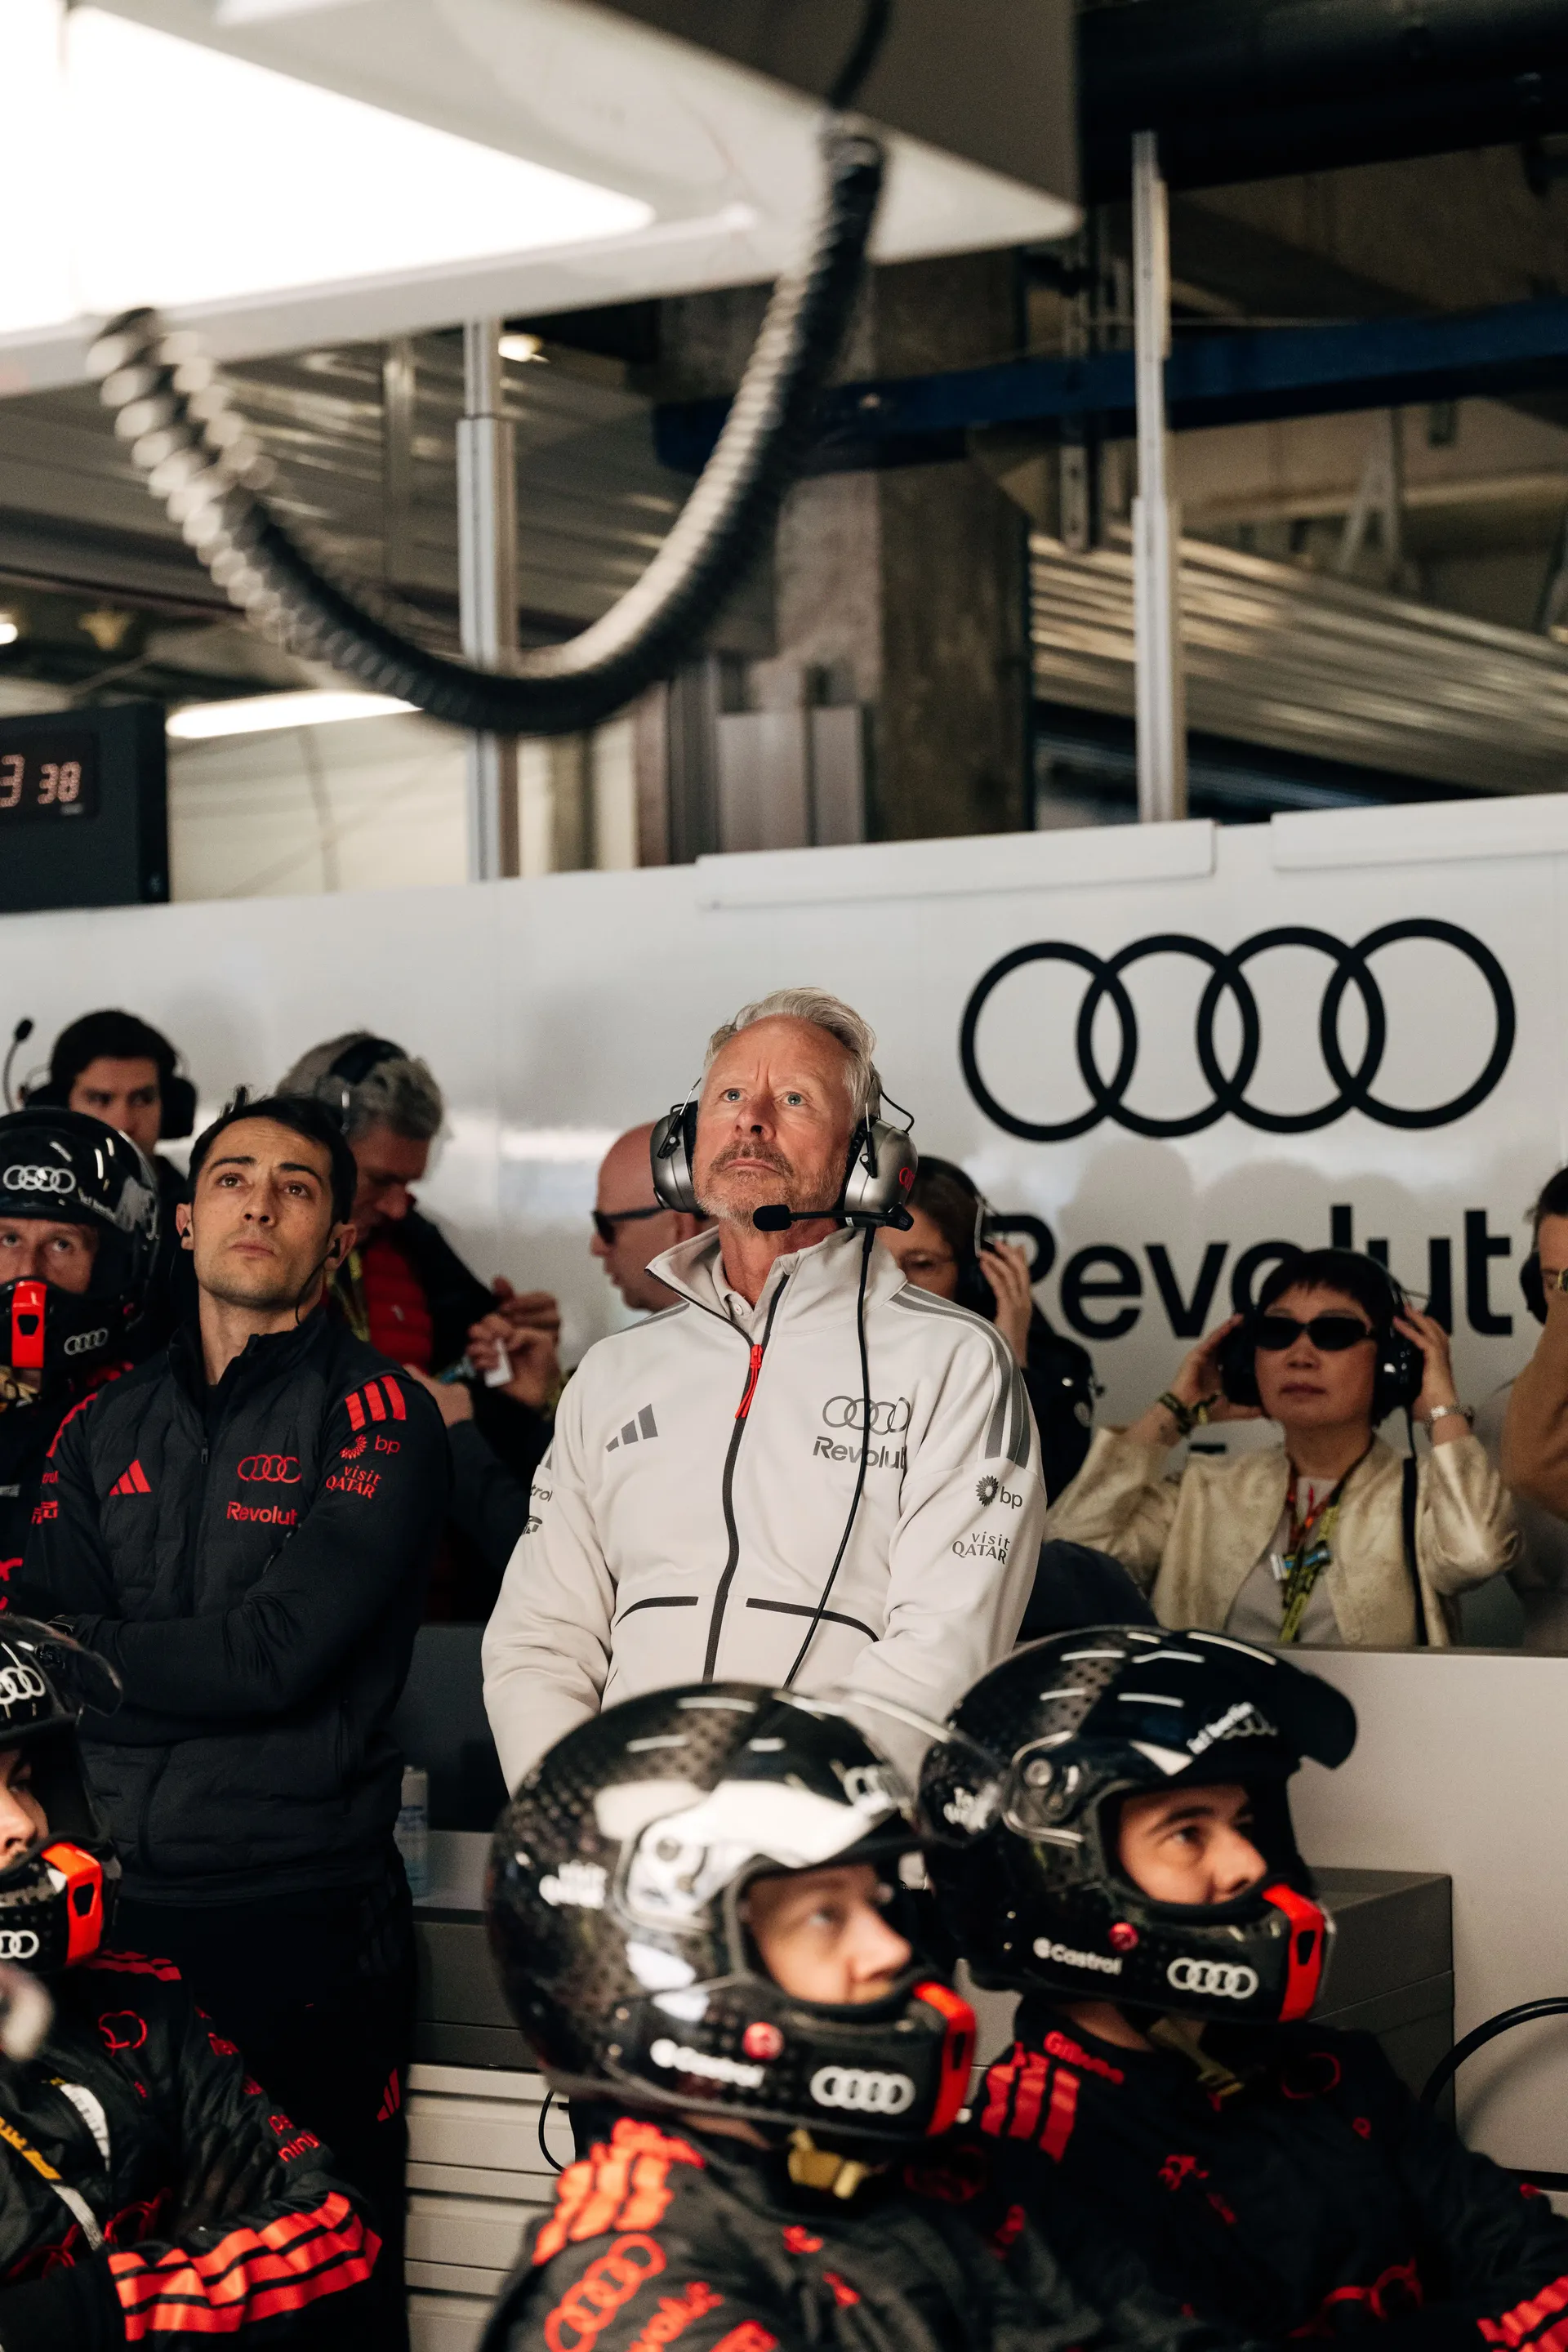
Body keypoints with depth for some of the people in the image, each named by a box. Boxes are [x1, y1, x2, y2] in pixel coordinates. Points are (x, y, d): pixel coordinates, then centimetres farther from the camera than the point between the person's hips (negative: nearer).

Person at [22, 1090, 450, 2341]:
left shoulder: (377, 1415, -3)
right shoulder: (111, 1421, 15)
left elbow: (282, 1654, -13)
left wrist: (91, 1651, -5)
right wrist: (191, 1667, -12)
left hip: (300, 1915, -5)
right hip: (107, 1904, 5)